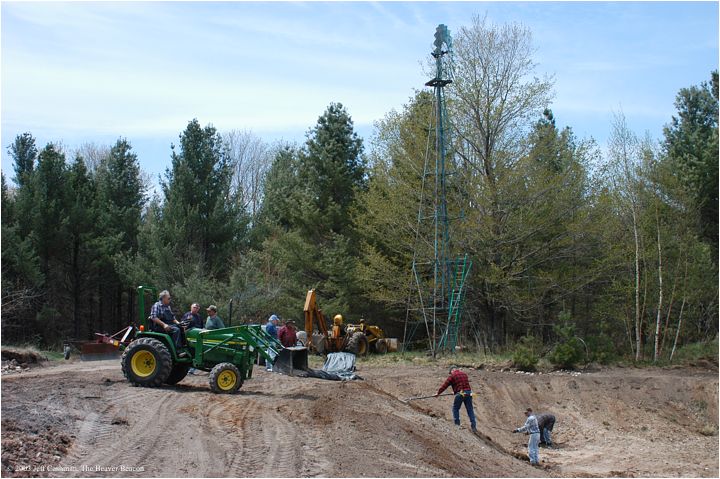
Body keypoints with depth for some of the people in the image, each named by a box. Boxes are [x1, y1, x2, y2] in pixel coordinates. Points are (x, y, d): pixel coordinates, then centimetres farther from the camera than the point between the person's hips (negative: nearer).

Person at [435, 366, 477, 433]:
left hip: (460, 394, -5)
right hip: (468, 393, 5)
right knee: (470, 410, 8)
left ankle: (457, 424, 9)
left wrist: (438, 393, 9)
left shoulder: (452, 376, 0)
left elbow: (445, 385, 1)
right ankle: (474, 427, 5)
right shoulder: (464, 374, 18)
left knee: (455, 408, 13)